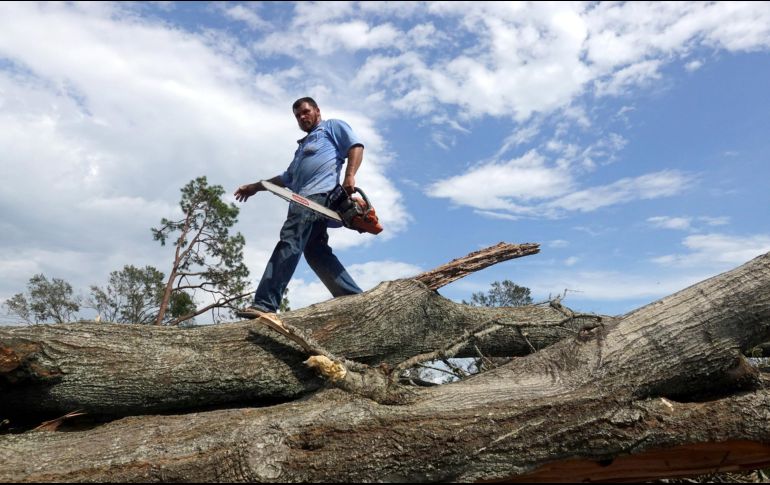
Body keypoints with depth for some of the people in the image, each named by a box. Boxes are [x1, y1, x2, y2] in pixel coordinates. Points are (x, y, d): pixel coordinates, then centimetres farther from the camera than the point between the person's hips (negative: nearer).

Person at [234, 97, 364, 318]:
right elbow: (287, 178, 44)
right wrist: (255, 187, 42)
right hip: (305, 200, 9)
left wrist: (349, 176, -16)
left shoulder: (333, 126, 19)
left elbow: (356, 146, 2)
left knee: (289, 243, -22)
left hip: (318, 194, -9)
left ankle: (265, 304, -31)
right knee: (315, 250, -6)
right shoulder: (303, 146, 42)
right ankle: (354, 297, -8)